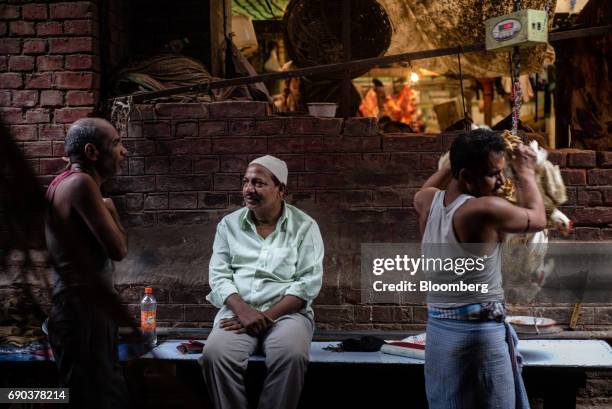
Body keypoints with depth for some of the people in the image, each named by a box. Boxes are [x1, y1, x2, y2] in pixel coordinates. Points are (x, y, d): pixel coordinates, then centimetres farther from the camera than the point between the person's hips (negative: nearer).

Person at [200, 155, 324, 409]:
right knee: (215, 355, -30)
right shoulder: (229, 224, 11)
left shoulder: (304, 226, 3)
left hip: (287, 312, -2)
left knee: (291, 356, -35)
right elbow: (218, 276, 4)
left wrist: (268, 316, -15)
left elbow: (309, 282, -5)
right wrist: (243, 310, -15)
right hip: (238, 311, 2)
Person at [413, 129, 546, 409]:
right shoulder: (485, 210, -18)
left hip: (438, 331, 7)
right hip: (481, 333, -7)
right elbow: (537, 219, -1)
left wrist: (460, 157, 26)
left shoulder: (428, 202, 2)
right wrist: (525, 173, 12)